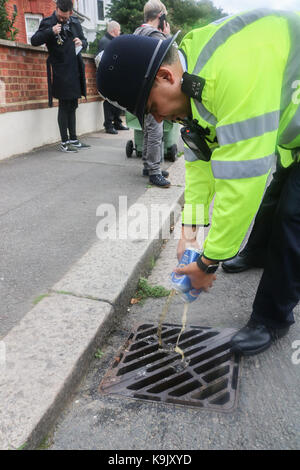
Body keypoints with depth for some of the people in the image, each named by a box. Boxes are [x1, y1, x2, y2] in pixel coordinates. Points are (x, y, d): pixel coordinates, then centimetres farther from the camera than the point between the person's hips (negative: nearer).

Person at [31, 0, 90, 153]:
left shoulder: (75, 23, 12)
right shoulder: (48, 23, -3)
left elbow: (84, 41, 22)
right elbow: (34, 40, -9)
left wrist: (81, 42, -2)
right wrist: (51, 32, -22)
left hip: (75, 71, 6)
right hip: (60, 73, -6)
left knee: (72, 106, 11)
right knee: (64, 106, -5)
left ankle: (73, 139, 19)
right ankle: (64, 142, 1)